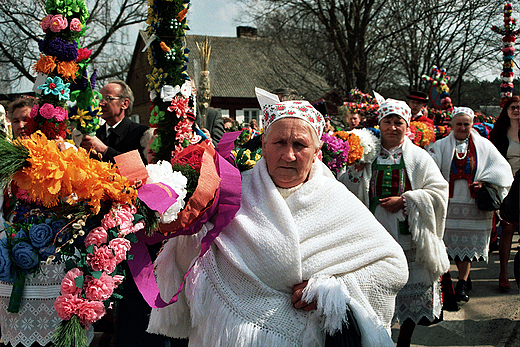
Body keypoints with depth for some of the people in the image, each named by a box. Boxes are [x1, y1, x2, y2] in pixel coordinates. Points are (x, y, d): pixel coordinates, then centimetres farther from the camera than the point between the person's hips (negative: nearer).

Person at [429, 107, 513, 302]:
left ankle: (462, 283, 3)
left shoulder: (483, 145, 8)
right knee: (454, 241, 1)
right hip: (450, 203, 0)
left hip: (474, 203, 0)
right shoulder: (441, 146, 6)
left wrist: (485, 182, -7)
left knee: (469, 242, -2)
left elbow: (502, 169, 8)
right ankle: (465, 278, 19)